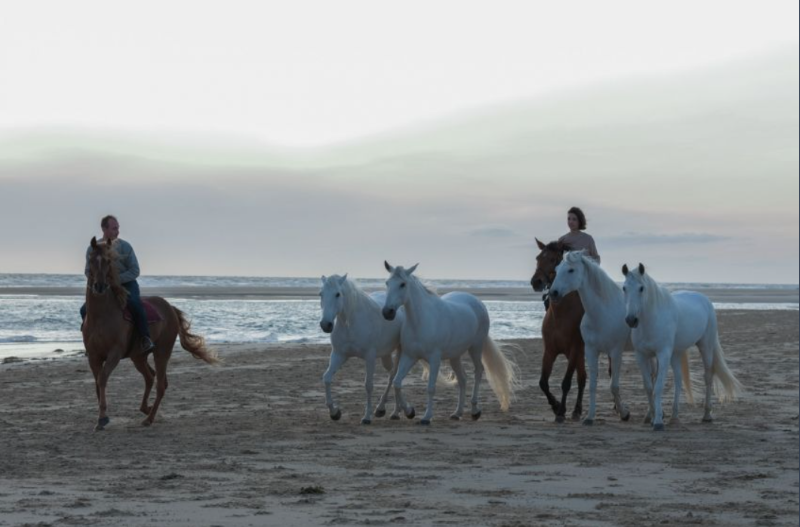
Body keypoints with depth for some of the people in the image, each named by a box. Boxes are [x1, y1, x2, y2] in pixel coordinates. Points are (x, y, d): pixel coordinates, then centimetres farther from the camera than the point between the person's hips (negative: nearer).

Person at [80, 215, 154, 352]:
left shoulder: (125, 247, -10)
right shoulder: (93, 249, -5)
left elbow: (135, 271, -9)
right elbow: (88, 271, 4)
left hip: (126, 283, -3)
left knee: (134, 304, -34)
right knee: (85, 310, -13)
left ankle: (145, 337, -23)